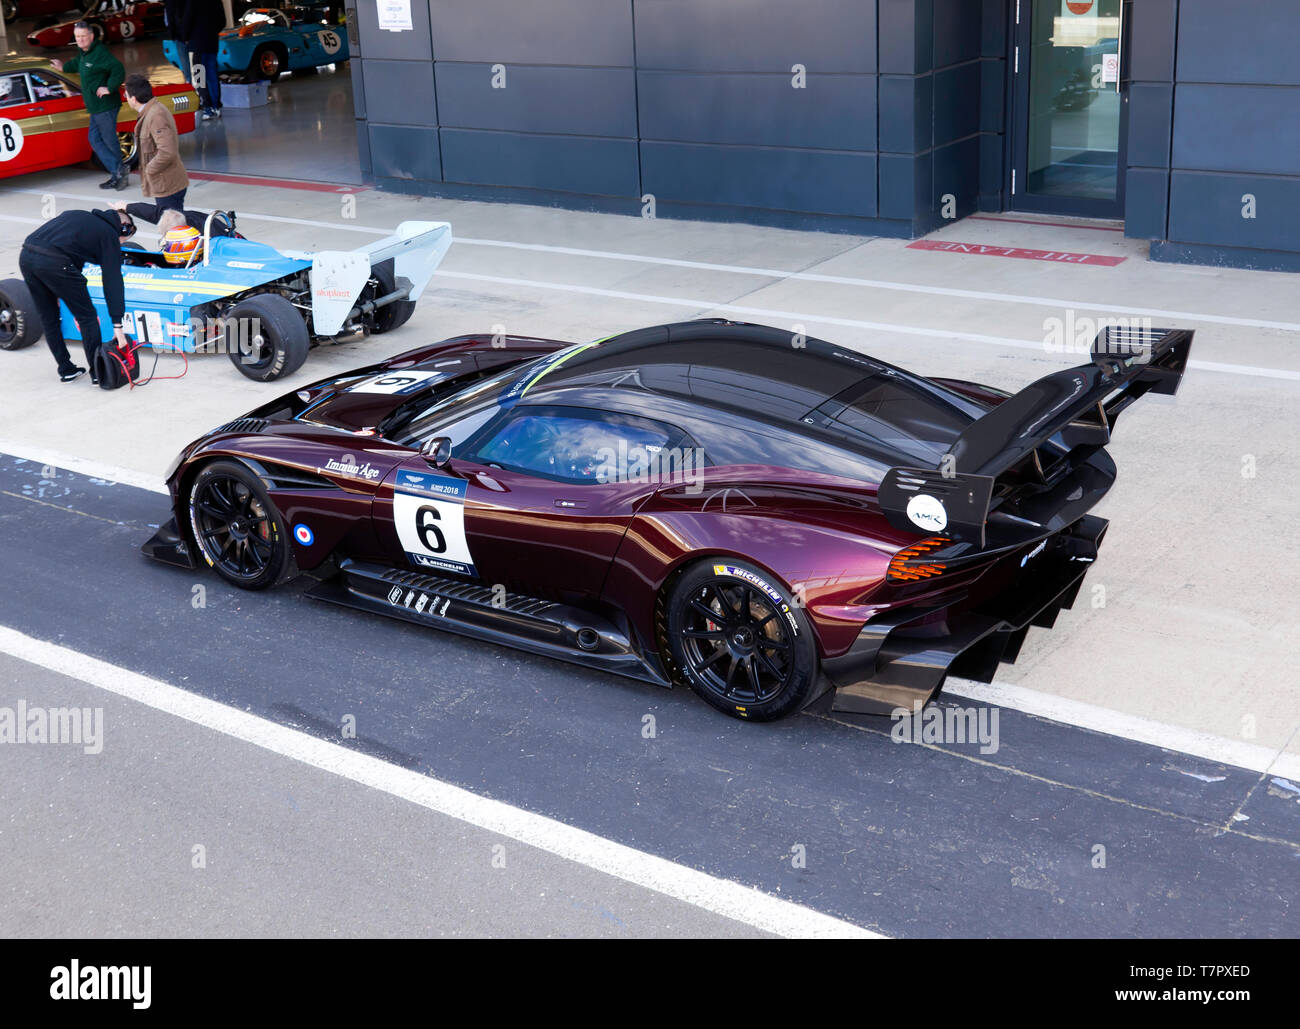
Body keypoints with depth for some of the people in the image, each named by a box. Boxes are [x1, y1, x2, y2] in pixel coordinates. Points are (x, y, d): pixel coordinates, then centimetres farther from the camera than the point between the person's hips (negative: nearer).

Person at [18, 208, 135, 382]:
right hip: (54, 263, -7)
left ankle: (66, 369, 29)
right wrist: (117, 324, 0)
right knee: (87, 316, 11)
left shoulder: (78, 215, 30)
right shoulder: (110, 235, 10)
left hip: (25, 256, 7)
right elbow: (112, 281, 3)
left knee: (48, 318, 21)